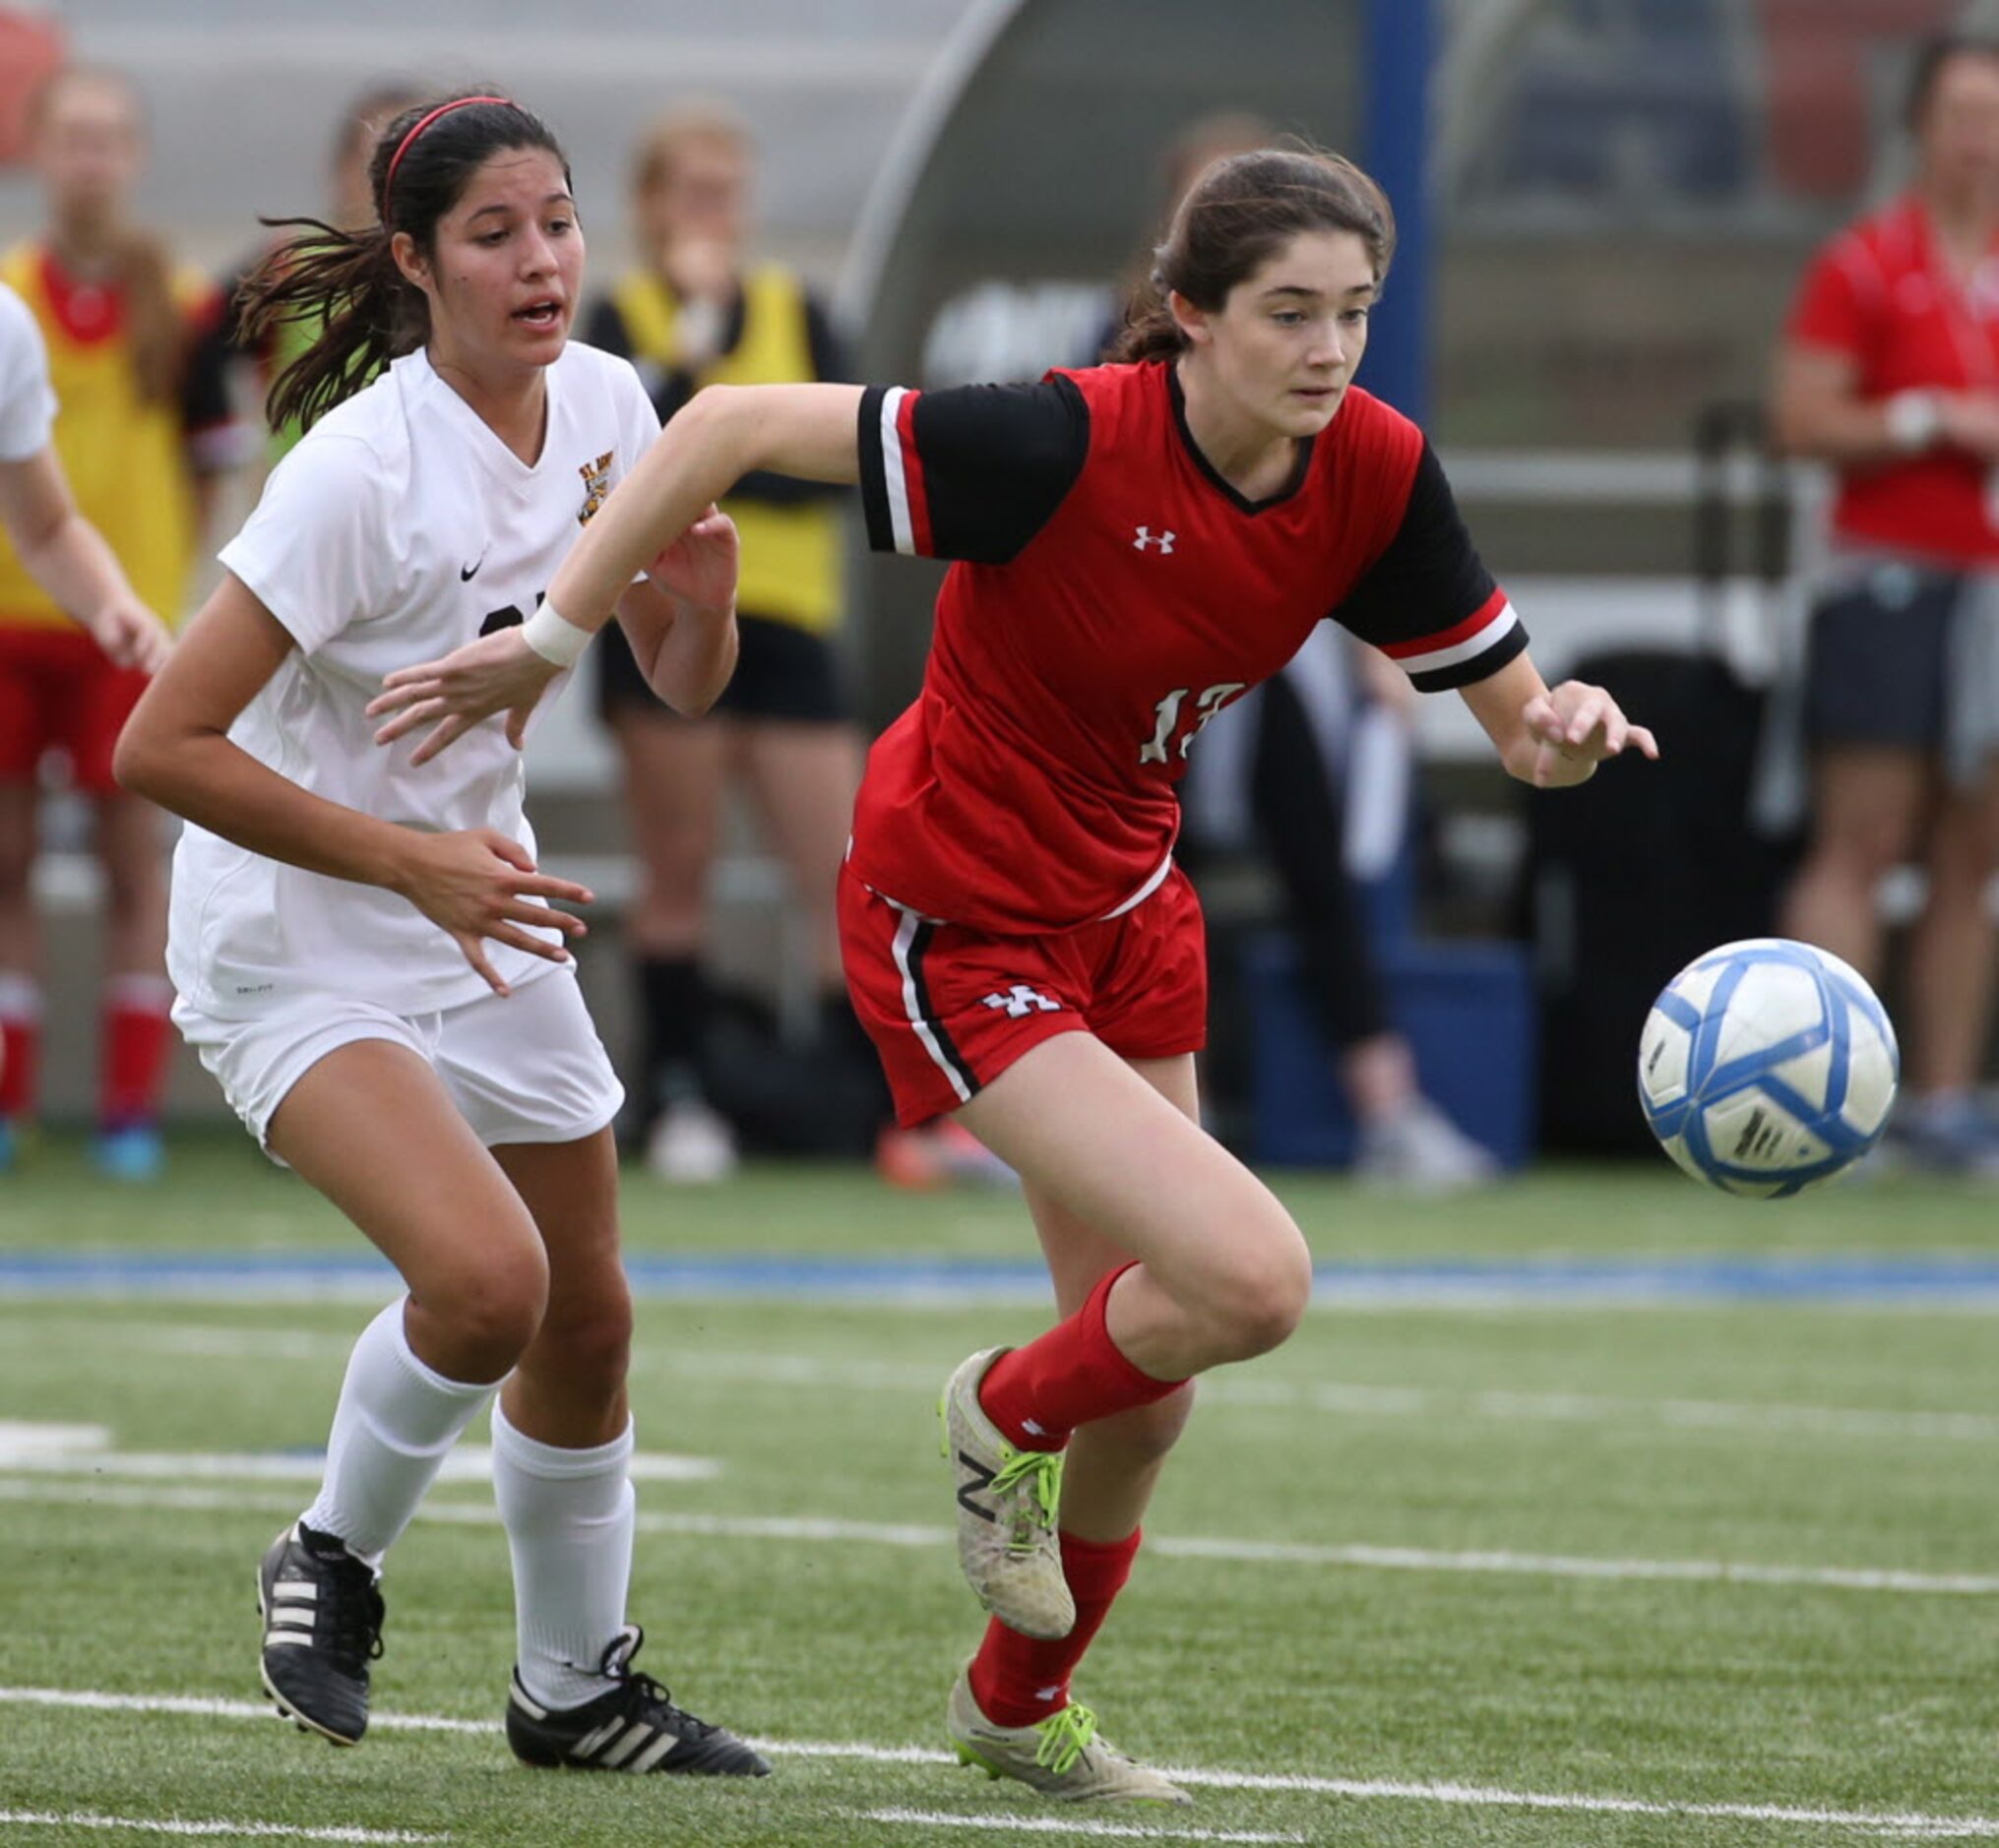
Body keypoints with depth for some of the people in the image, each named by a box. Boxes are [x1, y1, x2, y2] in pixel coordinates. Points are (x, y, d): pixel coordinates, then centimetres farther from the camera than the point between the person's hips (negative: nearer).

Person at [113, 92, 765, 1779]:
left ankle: (575, 1688, 31)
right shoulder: (362, 471, -26)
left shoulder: (607, 407, -4)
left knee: (586, 1325, 10)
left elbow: (684, 687, 7)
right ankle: (337, 1561, 2)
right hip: (293, 941, -7)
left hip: (480, 915, 7)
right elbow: (163, 748, -25)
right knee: (486, 1275, -26)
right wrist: (413, 860, -26)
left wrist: (700, 602, -16)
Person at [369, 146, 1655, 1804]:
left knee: (1145, 1382, 15)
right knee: (1252, 1279, -22)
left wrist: (1566, 730, -27)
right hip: (958, 932, -7)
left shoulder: (1372, 472, -11)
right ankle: (1006, 1418, 11)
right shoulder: (1067, 445, -29)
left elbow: (1511, 711, -2)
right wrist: (550, 642, -20)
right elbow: (737, 424, -24)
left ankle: (1020, 1703, 42)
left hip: (1128, 912, 7)